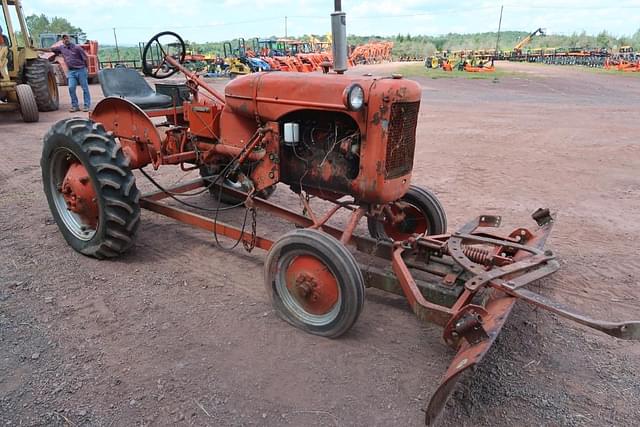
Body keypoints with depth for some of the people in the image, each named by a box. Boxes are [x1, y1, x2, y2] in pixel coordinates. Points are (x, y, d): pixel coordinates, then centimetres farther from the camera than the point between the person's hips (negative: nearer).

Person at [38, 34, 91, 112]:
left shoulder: (77, 48, -4)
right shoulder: (61, 48, 10)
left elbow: (85, 58, -2)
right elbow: (50, 49, 16)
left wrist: (87, 69, -5)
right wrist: (38, 49, 13)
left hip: (81, 70, -4)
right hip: (71, 71, 4)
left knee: (85, 88, -1)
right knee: (71, 88, -7)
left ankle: (87, 106, 4)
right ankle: (75, 106, 0)